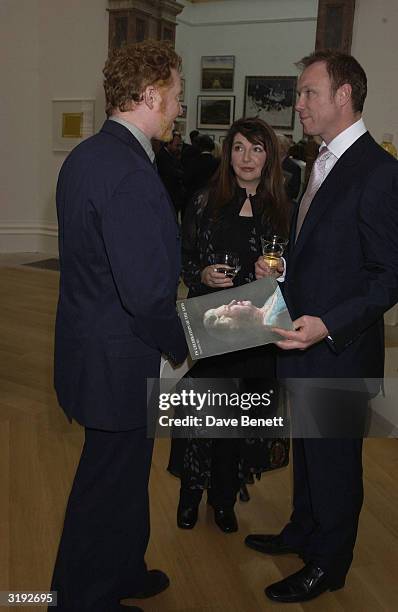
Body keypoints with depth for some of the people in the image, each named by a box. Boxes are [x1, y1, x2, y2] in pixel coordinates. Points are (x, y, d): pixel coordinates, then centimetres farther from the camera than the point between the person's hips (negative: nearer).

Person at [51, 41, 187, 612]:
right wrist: (182, 345, -10)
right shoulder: (132, 174, -26)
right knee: (110, 486, 11)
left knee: (123, 474, 26)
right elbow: (148, 295, -28)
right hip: (119, 364, -10)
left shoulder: (85, 156, 6)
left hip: (90, 345, 10)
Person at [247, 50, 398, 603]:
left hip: (341, 351, -8)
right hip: (301, 343, 8)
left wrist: (328, 326, -29)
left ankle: (327, 565, 32)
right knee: (306, 448, 24)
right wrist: (280, 265, 2)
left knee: (335, 458, 10)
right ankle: (303, 532, 46)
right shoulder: (321, 164, 10)